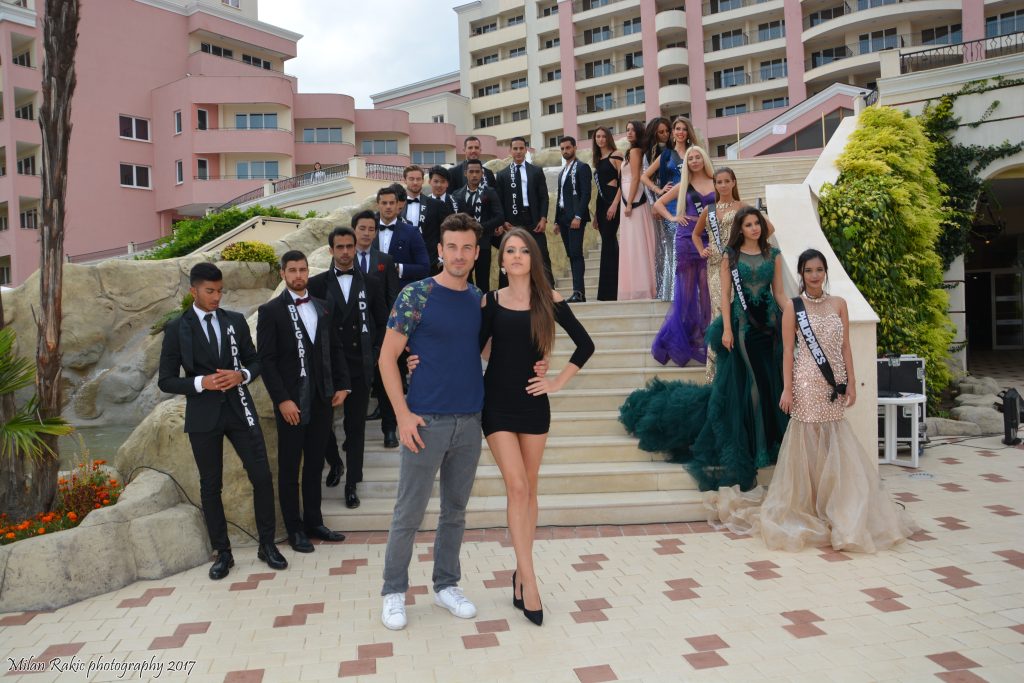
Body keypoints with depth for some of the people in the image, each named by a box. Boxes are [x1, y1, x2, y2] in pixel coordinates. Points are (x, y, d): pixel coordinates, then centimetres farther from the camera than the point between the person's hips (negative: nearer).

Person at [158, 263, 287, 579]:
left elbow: (254, 361, 11)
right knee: (210, 486, 8)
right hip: (203, 416, -1)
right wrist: (201, 383, -18)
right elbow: (166, 381, -2)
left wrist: (241, 375, -11)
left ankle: (267, 544, 15)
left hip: (239, 410, 2)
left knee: (262, 477, -1)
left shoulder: (236, 321, 5)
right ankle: (222, 553, 22)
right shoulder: (176, 329, -2)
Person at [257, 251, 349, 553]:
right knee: (290, 468, 6)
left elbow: (335, 349, 14)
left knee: (315, 465, 13)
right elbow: (266, 360, -9)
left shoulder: (323, 307, 11)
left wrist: (342, 385, 4)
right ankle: (295, 529, 18)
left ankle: (314, 522, 25)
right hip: (291, 401, -5)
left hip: (322, 399, 5)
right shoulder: (270, 311, -4)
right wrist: (282, 400, -15)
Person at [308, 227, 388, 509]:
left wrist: (373, 355, 2)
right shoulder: (316, 284, 1)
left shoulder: (370, 285, 5)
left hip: (360, 368, 1)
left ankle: (352, 484, 15)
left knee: (355, 427, 4)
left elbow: (382, 325, 10)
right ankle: (334, 464, 36)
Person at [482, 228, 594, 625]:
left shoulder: (550, 301, 0)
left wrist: (559, 382, -1)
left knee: (528, 489, 9)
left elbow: (585, 345, 5)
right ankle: (528, 581, 0)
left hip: (533, 402, 1)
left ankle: (521, 572, 22)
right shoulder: (491, 302, 0)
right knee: (517, 487, -7)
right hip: (497, 402, -1)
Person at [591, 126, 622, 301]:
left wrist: (615, 204, -20)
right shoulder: (597, 160, 19)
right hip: (601, 202, 8)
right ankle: (610, 290, 11)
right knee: (610, 243, 8)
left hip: (612, 200, -8)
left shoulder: (616, 155, -3)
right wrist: (596, 214, 15)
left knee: (608, 243, -10)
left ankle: (608, 291, -8)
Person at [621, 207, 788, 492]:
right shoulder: (730, 256, 1)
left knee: (770, 381, 5)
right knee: (745, 382, 3)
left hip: (770, 324, 2)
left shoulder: (773, 255, 7)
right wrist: (727, 328, -9)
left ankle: (771, 439, 20)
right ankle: (748, 444, 15)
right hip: (742, 324, -2)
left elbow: (779, 292, 8)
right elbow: (726, 294, -1)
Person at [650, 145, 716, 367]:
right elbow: (658, 204, 13)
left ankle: (706, 338, 8)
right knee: (686, 289, 4)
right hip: (686, 239, 0)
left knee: (707, 289, -2)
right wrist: (672, 217, -1)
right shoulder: (683, 185, 9)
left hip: (709, 240, 0)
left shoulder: (716, 184, 8)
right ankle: (678, 339, 12)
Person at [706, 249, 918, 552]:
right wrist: (787, 388, -9)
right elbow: (788, 350, -3)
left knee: (835, 445, 7)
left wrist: (851, 382, 3)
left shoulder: (839, 304, 9)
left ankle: (836, 509, 20)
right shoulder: (793, 306, -1)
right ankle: (806, 507, 13)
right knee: (807, 445, 1)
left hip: (834, 385, 3)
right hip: (806, 384, -3)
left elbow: (845, 347, 9)